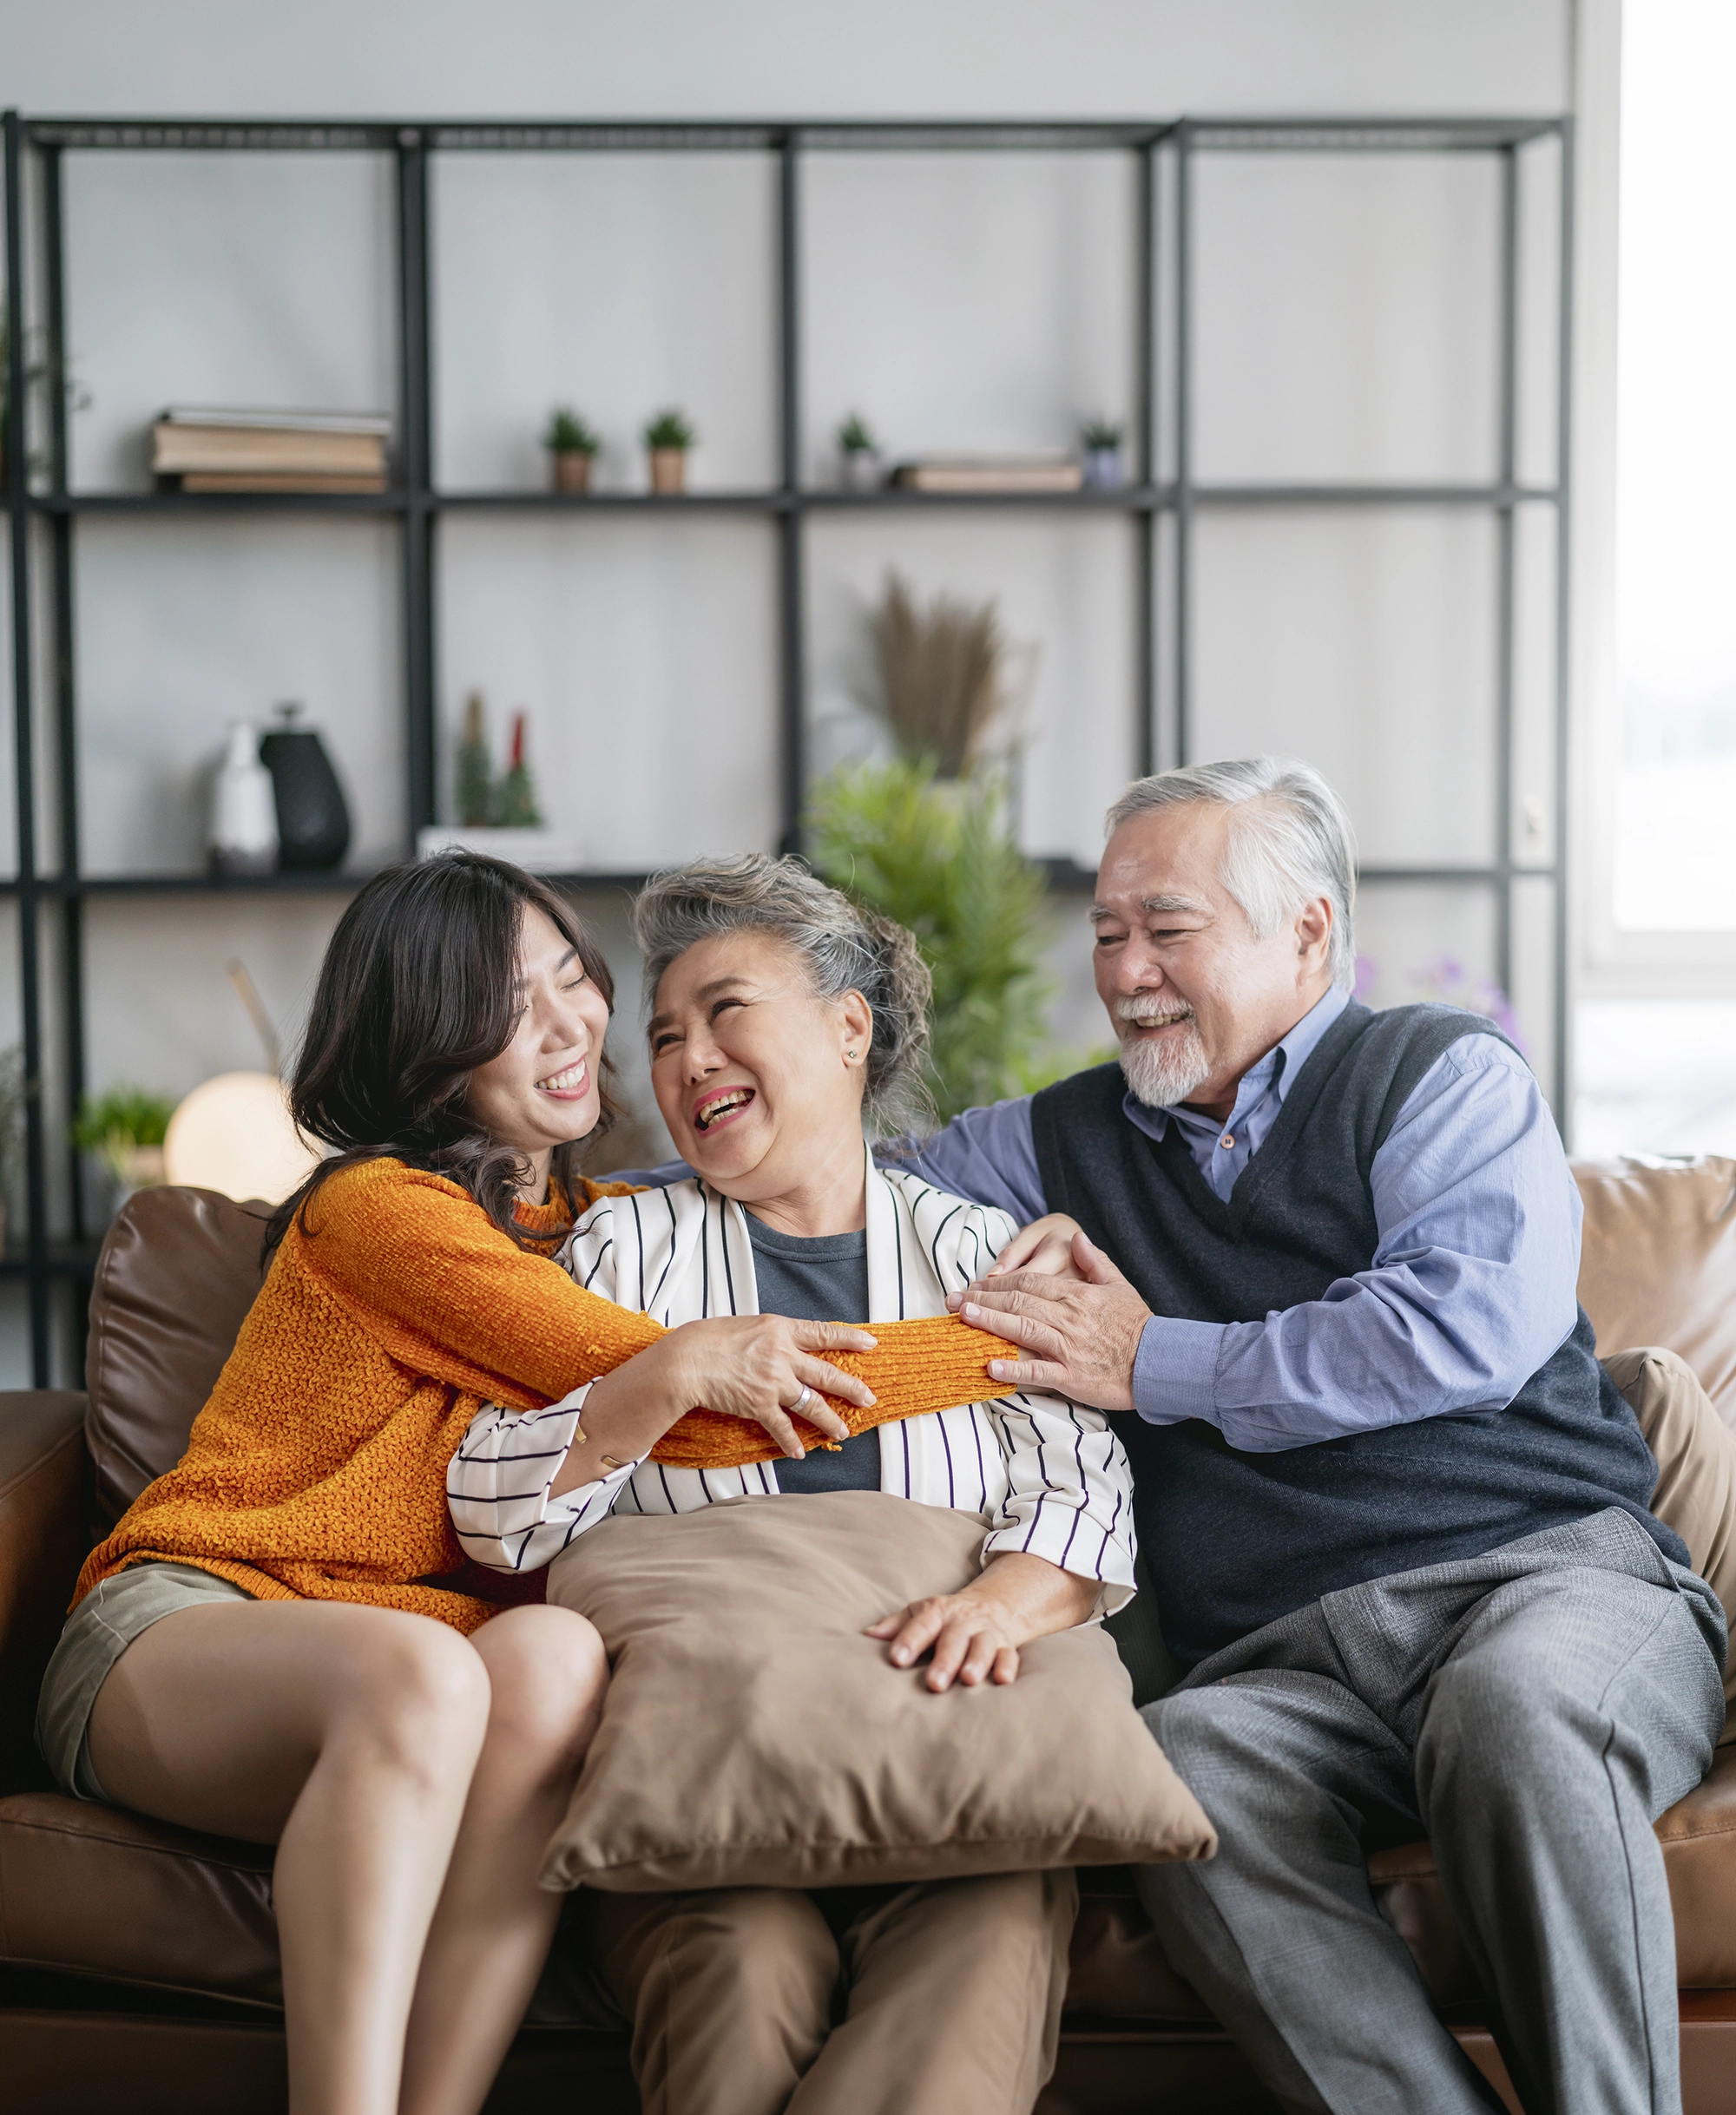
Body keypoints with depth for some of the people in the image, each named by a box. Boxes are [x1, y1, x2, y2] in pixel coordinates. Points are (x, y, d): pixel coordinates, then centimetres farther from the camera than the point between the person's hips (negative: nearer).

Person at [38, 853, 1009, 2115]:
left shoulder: (612, 1225, 18)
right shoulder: (378, 1209, -7)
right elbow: (646, 1380, -13)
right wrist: (1000, 1342, -11)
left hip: (426, 1664, 5)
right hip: (187, 1624, -4)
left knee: (554, 1655, -31)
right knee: (420, 1671, -38)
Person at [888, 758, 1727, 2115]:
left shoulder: (1443, 1073, 10)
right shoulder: (1069, 1142, 25)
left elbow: (1480, 1325, -8)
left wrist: (1155, 1366, -3)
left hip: (1551, 1569, -2)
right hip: (1284, 1664, 3)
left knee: (1520, 1703, -38)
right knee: (1183, 1762, -33)